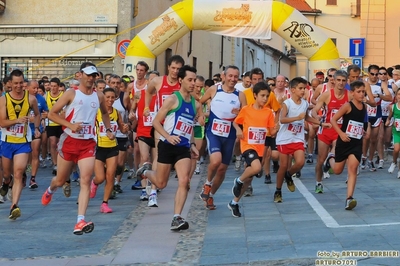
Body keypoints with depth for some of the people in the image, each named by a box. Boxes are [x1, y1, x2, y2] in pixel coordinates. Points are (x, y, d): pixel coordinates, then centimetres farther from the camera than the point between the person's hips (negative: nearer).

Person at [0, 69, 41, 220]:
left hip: (23, 141, -1)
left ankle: (14, 206, -19)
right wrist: (17, 120, -26)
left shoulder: (30, 98, -3)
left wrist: (36, 129, 6)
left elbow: (37, 114, 17)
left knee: (18, 174, -14)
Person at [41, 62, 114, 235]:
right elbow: (52, 113, -7)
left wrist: (108, 129, 14)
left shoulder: (99, 96, 8)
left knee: (86, 180, -15)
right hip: (69, 141, -2)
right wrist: (70, 125, -18)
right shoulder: (71, 94, -5)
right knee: (61, 180, 13)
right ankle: (50, 190, 52)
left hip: (88, 143, 2)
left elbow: (104, 113, 29)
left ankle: (80, 222, -21)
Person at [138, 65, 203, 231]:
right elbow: (156, 122, -8)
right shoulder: (172, 99, -8)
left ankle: (177, 218, -12)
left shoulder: (196, 104, 11)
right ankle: (146, 173, 42)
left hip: (184, 148, 4)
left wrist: (192, 145, 14)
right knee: (161, 184, 8)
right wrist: (168, 136, -22)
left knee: (184, 181, -14)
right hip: (167, 146, -4)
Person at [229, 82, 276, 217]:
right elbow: (235, 122, 7)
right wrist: (238, 130, -13)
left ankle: (234, 203, 27)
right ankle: (238, 181, -2)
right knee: (256, 167, -31)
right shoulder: (246, 110, -6)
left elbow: (272, 132, 3)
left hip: (260, 148, 4)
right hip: (248, 145, -4)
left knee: (249, 178, 11)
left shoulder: (268, 112, 1)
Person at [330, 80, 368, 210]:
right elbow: (333, 120, -16)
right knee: (337, 171, 11)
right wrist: (341, 133, -24)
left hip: (357, 143, 3)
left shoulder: (364, 107, 4)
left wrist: (364, 131, 11)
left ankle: (349, 198, -14)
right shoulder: (347, 106, -14)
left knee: (352, 168, -12)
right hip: (344, 142, -3)